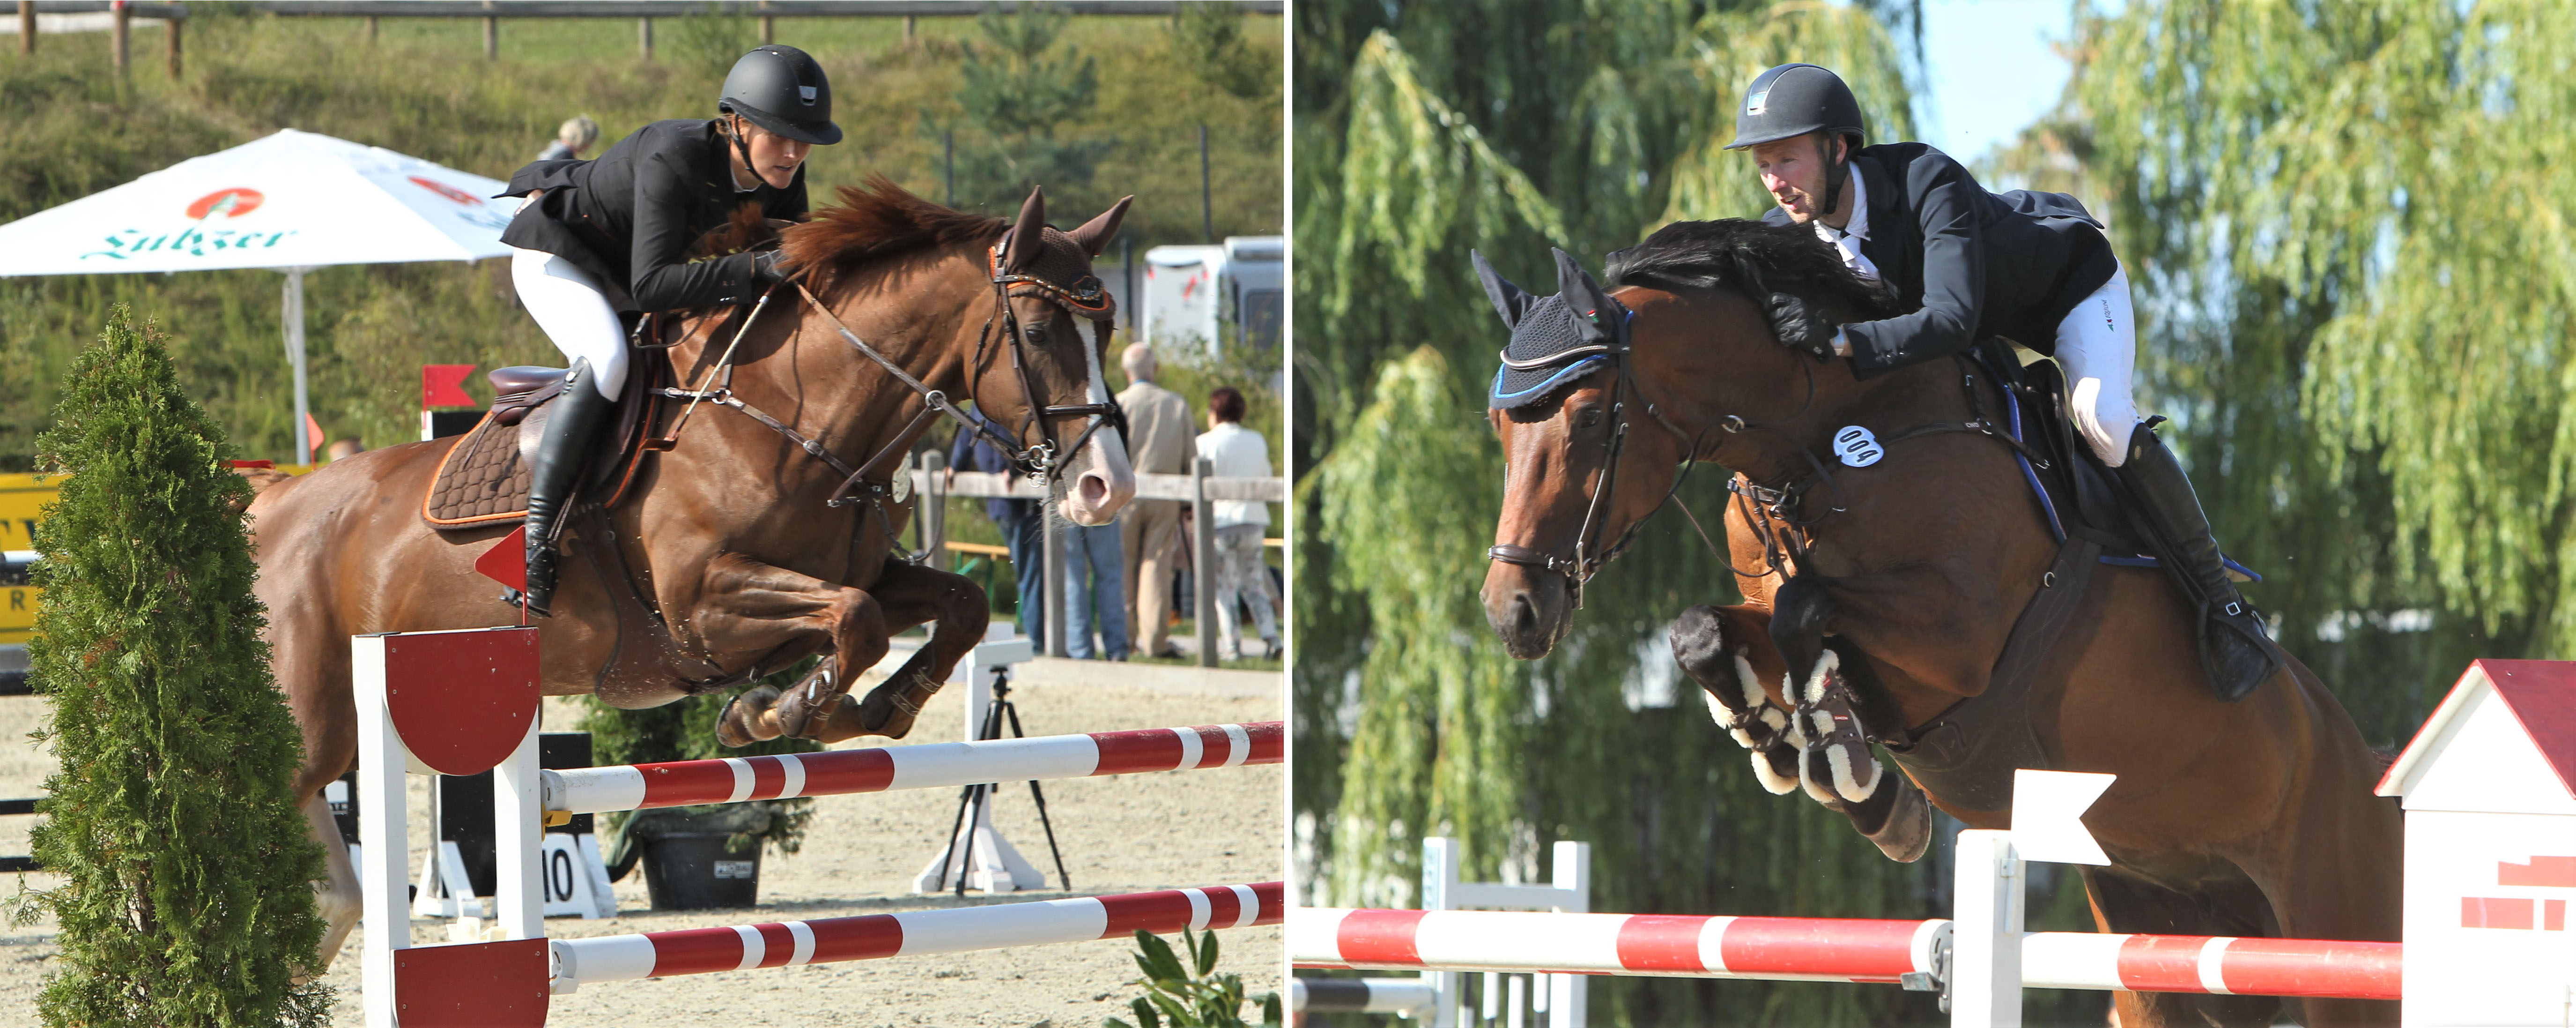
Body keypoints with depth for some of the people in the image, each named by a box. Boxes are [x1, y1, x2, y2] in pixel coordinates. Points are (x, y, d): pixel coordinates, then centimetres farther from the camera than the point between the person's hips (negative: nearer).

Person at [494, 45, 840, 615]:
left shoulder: (779, 174, -16)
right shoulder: (671, 159, -37)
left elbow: (794, 258, -1)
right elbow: (651, 285, -44)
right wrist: (755, 268, -50)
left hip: (619, 271, 8)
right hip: (555, 254, -8)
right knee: (606, 358, -34)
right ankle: (537, 530, -34)